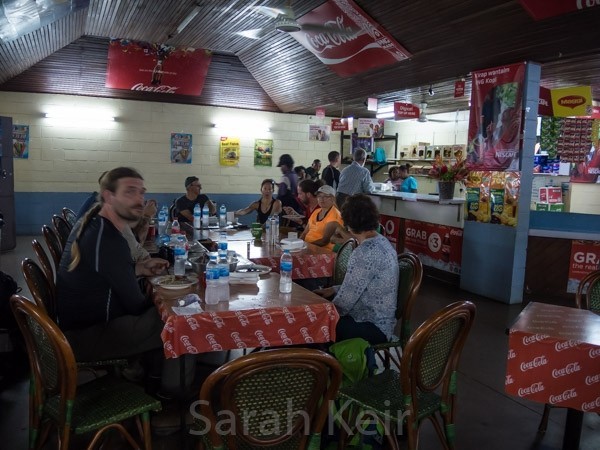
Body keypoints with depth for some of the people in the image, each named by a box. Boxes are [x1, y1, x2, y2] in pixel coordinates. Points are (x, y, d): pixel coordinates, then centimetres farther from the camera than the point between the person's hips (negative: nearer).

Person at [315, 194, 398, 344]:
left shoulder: (365, 253, -26)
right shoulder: (382, 242, 4)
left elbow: (344, 303, -22)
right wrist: (334, 289, 11)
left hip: (372, 328, -9)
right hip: (379, 320, 9)